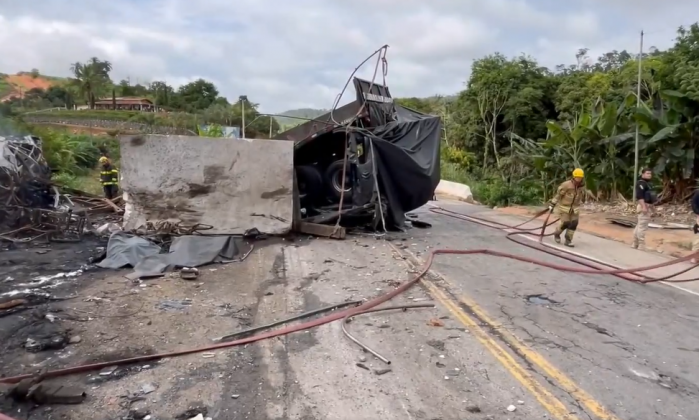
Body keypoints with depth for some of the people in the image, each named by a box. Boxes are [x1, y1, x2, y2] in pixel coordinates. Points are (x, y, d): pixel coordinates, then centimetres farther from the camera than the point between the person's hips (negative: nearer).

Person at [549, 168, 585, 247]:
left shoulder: (581, 187, -1)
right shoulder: (566, 185, -20)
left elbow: (581, 197, 16)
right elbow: (558, 194, -17)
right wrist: (552, 204, -17)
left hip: (575, 208, 6)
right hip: (564, 207, -5)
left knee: (573, 224, -1)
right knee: (565, 223, -4)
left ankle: (568, 240, 10)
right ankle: (557, 234, 26)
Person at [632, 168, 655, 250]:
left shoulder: (647, 183, 19)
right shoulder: (641, 183, -14)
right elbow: (639, 196, -23)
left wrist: (651, 206, 24)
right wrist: (644, 207, -28)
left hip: (647, 206, 11)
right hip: (644, 206, -11)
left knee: (639, 226, 14)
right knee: (642, 226, -9)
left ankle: (635, 245, 20)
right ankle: (641, 246, -7)